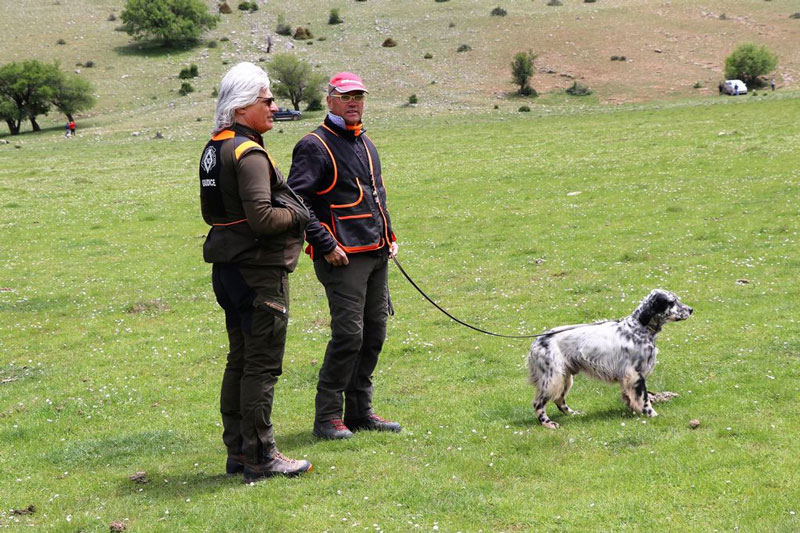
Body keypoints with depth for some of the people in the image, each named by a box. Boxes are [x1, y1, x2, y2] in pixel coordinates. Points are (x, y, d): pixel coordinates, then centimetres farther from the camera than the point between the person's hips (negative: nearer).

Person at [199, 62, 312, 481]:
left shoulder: (214, 149, 13)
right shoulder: (249, 154, -18)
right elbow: (261, 218, -24)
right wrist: (298, 215, -8)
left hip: (228, 269, 10)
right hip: (258, 270, -10)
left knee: (240, 360, 15)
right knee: (262, 365, -4)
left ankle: (237, 451, 21)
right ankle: (260, 458, 0)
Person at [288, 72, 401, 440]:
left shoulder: (365, 144, 19)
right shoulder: (315, 147, -8)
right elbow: (297, 200, -15)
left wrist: (388, 235, 18)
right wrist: (325, 245, -17)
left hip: (376, 256, 8)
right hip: (343, 257, -8)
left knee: (374, 332, 10)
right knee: (349, 333, -12)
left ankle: (360, 410, 20)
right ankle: (327, 417, -4)